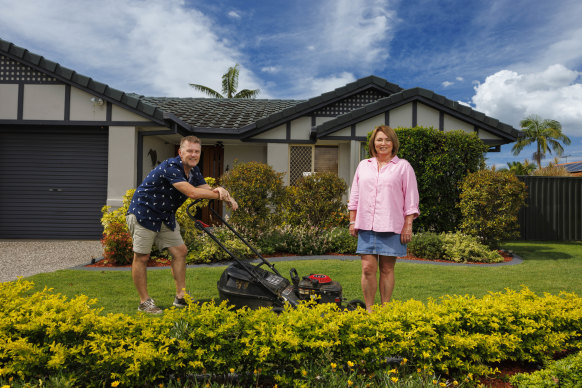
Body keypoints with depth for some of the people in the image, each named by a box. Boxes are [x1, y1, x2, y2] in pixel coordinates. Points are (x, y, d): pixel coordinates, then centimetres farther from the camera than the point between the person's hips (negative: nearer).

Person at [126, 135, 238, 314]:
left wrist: (219, 190, -22)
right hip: (143, 212, -9)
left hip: (166, 216, 9)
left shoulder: (194, 171, 2)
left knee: (180, 251, 6)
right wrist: (221, 195, -25)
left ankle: (181, 297, 14)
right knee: (142, 257, -2)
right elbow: (192, 192, -34)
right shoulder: (170, 167, -26)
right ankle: (144, 301, 11)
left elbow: (206, 189, 2)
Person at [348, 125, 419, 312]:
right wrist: (352, 221, 11)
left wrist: (408, 226, -4)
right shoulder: (363, 165, 14)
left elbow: (411, 199, 3)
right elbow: (355, 196, 17)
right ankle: (369, 309, 10)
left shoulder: (403, 166, 5)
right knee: (368, 268, -1)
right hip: (366, 225, 3)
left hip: (391, 226, -2)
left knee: (387, 269, 3)